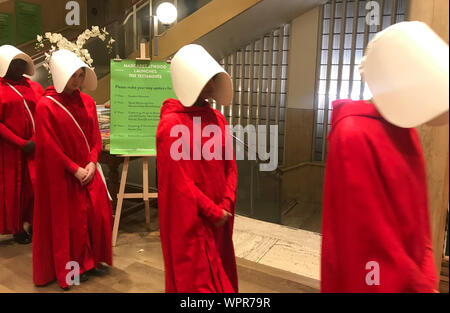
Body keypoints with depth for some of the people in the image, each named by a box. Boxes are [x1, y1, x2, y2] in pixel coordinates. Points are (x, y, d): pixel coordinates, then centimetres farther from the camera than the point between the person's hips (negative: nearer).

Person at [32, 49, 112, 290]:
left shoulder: (87, 102, 4)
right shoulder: (46, 106, -13)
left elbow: (96, 137, 6)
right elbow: (50, 147, -14)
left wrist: (92, 163, -8)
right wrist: (75, 170, -15)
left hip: (89, 170, 5)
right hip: (62, 175, -5)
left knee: (98, 214, 7)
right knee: (69, 219, 6)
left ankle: (92, 259, 27)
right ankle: (72, 267, 25)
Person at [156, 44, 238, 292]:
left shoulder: (217, 119, 6)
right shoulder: (171, 124, -16)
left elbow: (230, 167, 7)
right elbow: (180, 181, -18)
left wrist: (226, 206, -6)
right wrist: (214, 212, -11)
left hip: (219, 220, 7)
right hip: (189, 222, -7)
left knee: (221, 278, 19)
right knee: (196, 280, 8)